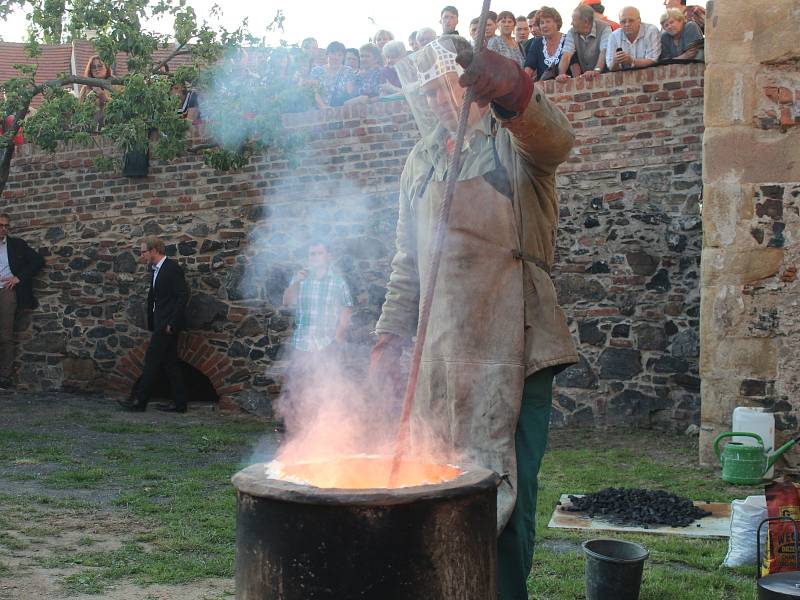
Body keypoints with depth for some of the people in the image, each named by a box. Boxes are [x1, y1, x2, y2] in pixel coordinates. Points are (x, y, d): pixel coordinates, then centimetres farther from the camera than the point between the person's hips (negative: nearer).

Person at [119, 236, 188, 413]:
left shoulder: (172, 268, -13)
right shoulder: (154, 270, 15)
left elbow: (183, 295, -17)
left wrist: (172, 323, -18)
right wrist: (151, 323, 10)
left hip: (167, 325, -9)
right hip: (160, 324, 9)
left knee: (152, 362, -5)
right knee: (170, 363, 9)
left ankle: (139, 401, 1)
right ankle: (179, 403, 13)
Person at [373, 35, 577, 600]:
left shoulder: (515, 137, 1)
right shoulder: (420, 162, 19)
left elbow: (555, 137, -25)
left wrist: (508, 87, -46)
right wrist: (389, 338, 11)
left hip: (513, 350, -5)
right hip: (442, 355, 6)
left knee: (507, 491, -2)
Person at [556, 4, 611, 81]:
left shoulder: (604, 29, -11)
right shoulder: (572, 33, -1)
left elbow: (604, 52, -25)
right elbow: (566, 55, -14)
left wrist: (596, 70, -40)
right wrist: (561, 74, -30)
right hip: (583, 75, 4)